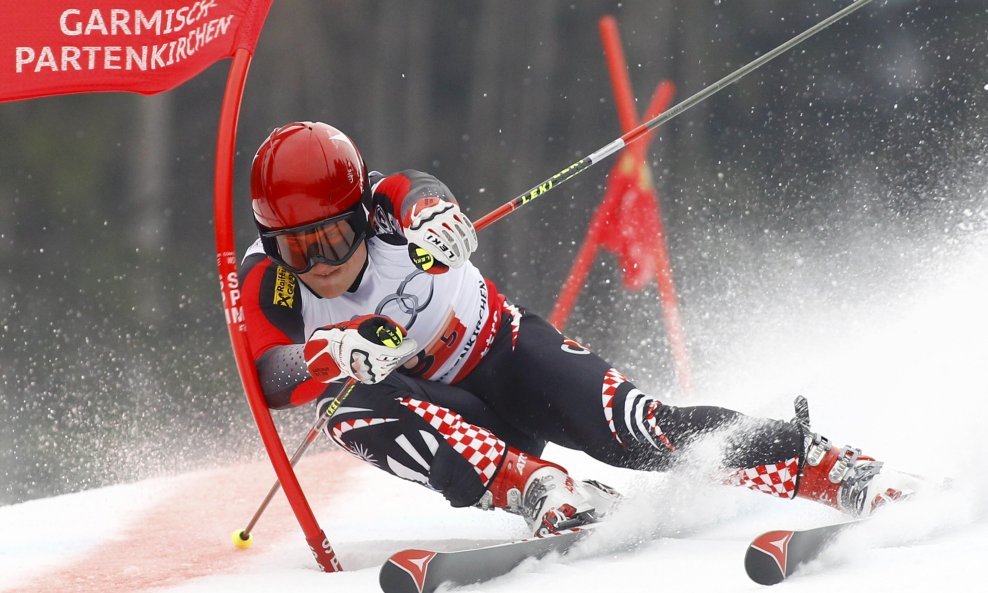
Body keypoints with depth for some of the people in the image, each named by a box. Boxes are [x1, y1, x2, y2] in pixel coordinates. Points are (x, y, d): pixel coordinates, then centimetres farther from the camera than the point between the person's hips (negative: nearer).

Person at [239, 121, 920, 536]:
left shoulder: (392, 202, -17)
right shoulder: (265, 287, -15)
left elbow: (431, 203, -38)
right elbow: (269, 376, -30)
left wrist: (436, 225, -62)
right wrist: (334, 354, -49)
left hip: (505, 351, -1)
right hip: (443, 418, 1)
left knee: (640, 434, -24)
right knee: (351, 405, -32)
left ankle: (830, 466, -20)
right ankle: (533, 484, -40)